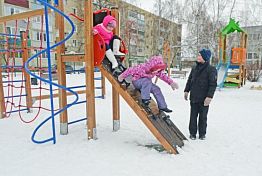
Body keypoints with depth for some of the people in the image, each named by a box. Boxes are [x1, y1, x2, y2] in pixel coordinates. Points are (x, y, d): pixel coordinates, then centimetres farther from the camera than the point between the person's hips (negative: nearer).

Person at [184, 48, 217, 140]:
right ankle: (192, 133, 22)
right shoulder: (195, 68, 9)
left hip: (204, 98, -5)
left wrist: (209, 96, -19)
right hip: (194, 97, 5)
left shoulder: (211, 69, -9)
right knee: (193, 116, 11)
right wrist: (186, 90, 13)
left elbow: (213, 84, -13)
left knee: (203, 117, 8)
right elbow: (189, 80, 18)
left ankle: (202, 134, 23)